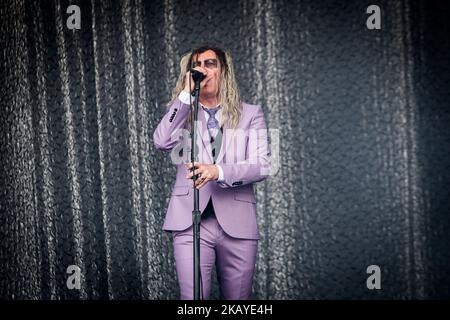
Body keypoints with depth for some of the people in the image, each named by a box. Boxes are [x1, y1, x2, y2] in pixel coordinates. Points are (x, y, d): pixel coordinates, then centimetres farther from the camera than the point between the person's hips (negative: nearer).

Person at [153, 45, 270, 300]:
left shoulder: (250, 114, 10)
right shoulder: (182, 113, 14)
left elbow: (261, 166, -3)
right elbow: (161, 142, -8)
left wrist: (218, 171, -19)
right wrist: (187, 94, -9)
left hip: (237, 222, 0)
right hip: (190, 221, 0)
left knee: (237, 299, 6)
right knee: (192, 297, -11)